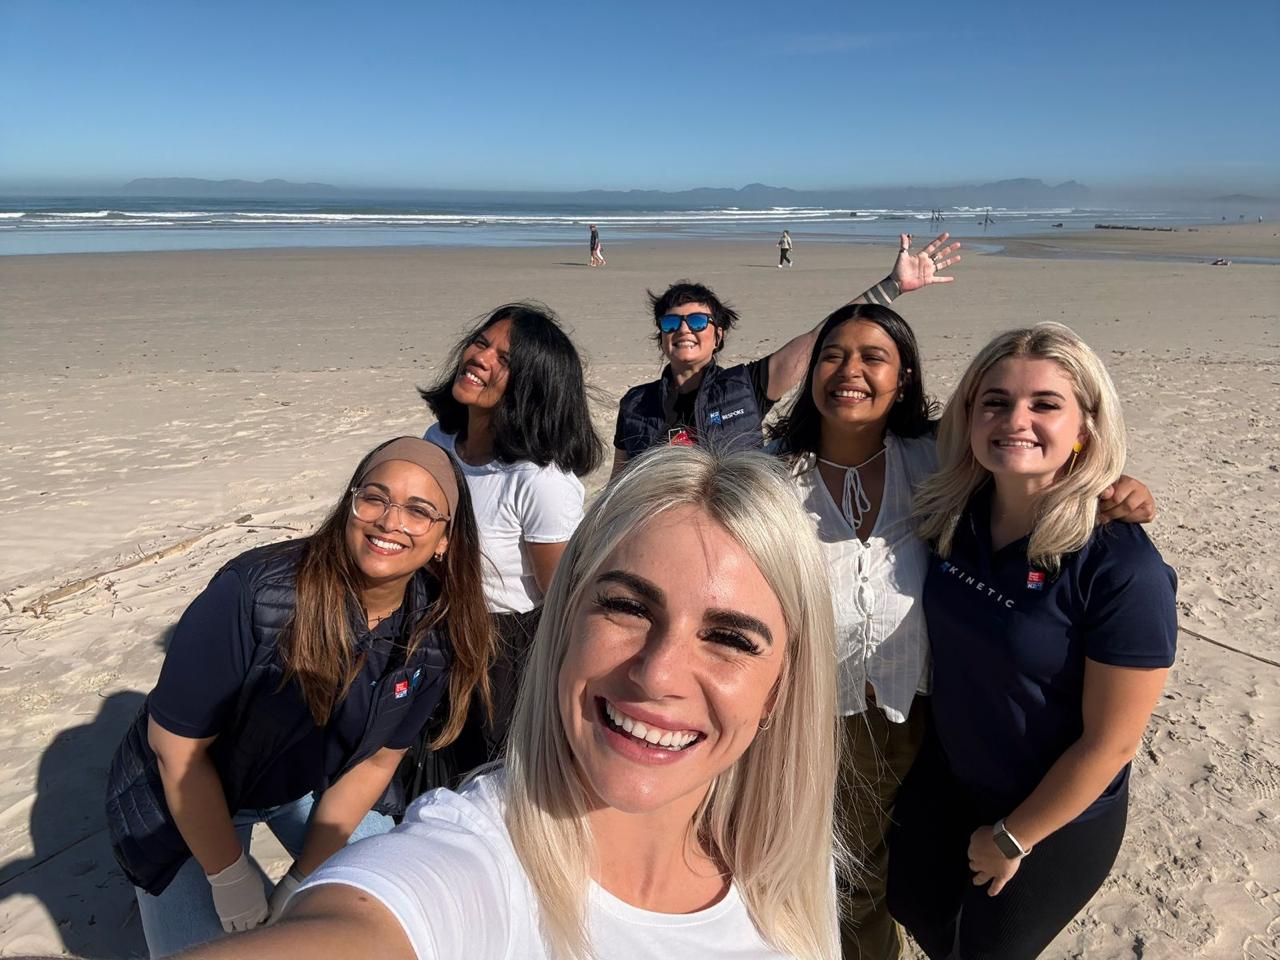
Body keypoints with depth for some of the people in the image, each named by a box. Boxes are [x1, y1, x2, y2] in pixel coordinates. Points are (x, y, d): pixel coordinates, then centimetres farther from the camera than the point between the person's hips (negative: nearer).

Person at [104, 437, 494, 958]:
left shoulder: (436, 633, -21)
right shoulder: (255, 593, -34)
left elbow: (375, 762, -9)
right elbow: (175, 745, -23)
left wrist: (296, 887, -8)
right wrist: (233, 882, -15)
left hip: (314, 780, 4)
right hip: (185, 798, -3)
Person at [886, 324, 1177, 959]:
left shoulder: (1122, 568, -29)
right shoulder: (951, 518, -13)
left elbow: (1110, 742, -22)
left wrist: (1011, 838, -13)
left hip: (1051, 819, -4)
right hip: (940, 781, 5)